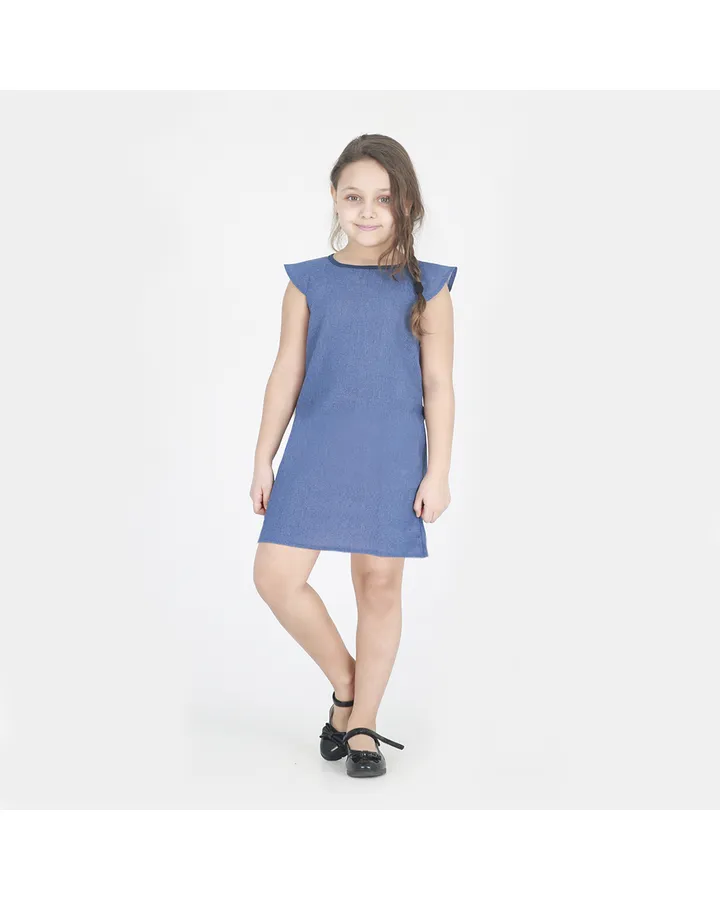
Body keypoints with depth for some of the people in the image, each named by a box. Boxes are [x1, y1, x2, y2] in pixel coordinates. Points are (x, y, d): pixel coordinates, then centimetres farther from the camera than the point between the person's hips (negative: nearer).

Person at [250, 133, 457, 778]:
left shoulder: (427, 287, 2)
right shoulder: (309, 282, 5)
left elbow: (438, 384, 2)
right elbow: (286, 375, 7)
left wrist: (438, 471, -3)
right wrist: (263, 460, 7)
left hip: (393, 456, -1)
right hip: (315, 448, 2)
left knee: (380, 581, 4)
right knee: (276, 575, -7)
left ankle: (363, 725, 21)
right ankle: (346, 682, 18)